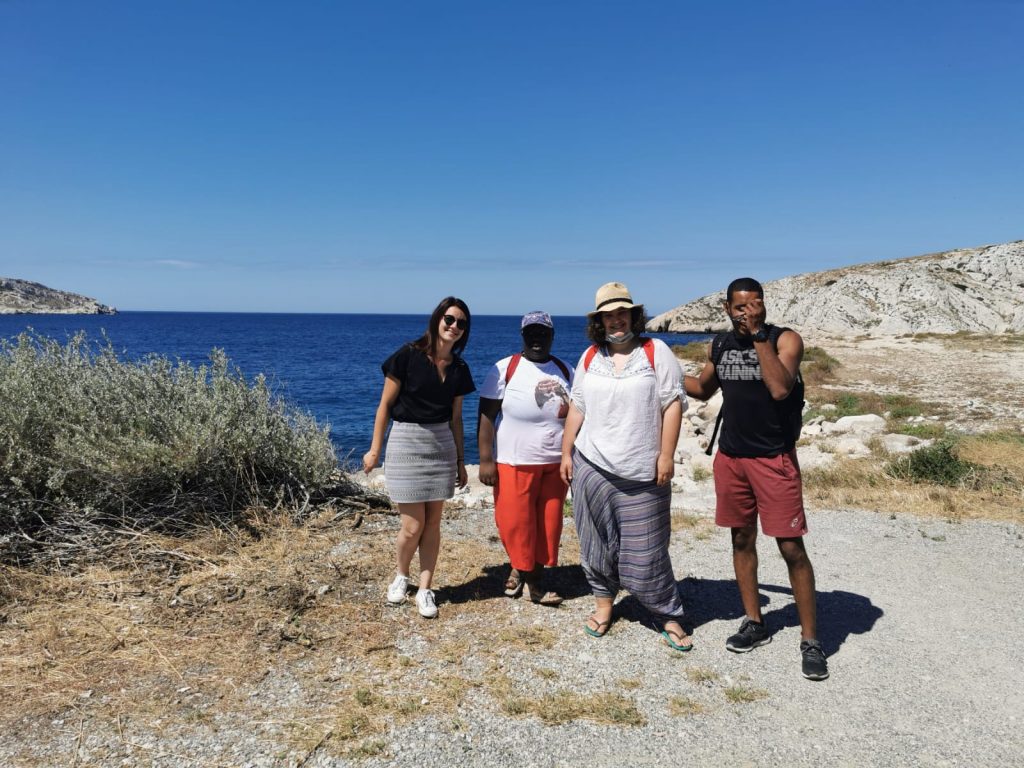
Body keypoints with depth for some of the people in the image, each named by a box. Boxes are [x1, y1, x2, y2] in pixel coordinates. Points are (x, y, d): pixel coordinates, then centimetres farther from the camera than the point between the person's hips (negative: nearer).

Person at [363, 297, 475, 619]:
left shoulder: (459, 369, 5)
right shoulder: (408, 356, -10)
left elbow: (455, 418, 12)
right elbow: (385, 404, -5)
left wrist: (461, 461, 13)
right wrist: (374, 450, -4)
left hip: (442, 445, 5)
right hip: (406, 441, -4)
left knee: (433, 523, 7)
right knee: (413, 526, -1)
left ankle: (425, 589, 20)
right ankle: (401, 575, 28)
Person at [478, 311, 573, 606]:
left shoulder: (565, 371, 8)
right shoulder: (505, 369, -6)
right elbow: (486, 416, -8)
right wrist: (486, 460, -14)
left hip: (555, 465, 4)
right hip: (515, 464, -4)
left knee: (547, 525, 9)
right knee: (516, 524, -1)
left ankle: (535, 579, 24)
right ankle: (520, 569, 23)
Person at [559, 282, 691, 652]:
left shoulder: (655, 352, -1)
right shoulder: (590, 357, 10)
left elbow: (673, 404, -5)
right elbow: (577, 407, 13)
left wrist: (666, 455, -11)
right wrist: (566, 452, 10)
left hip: (642, 472, -3)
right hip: (591, 466, 4)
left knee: (646, 549, 0)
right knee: (597, 541, 10)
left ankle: (669, 617, 14)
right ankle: (603, 602, 28)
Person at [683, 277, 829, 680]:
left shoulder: (785, 339, -9)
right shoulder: (720, 345, 6)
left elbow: (780, 388, -27)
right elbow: (703, 389, 23)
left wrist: (759, 335, -26)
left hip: (774, 459, -5)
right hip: (730, 458, 5)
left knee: (791, 548, -5)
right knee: (741, 539, 13)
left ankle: (810, 640, 8)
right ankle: (754, 623, 28)